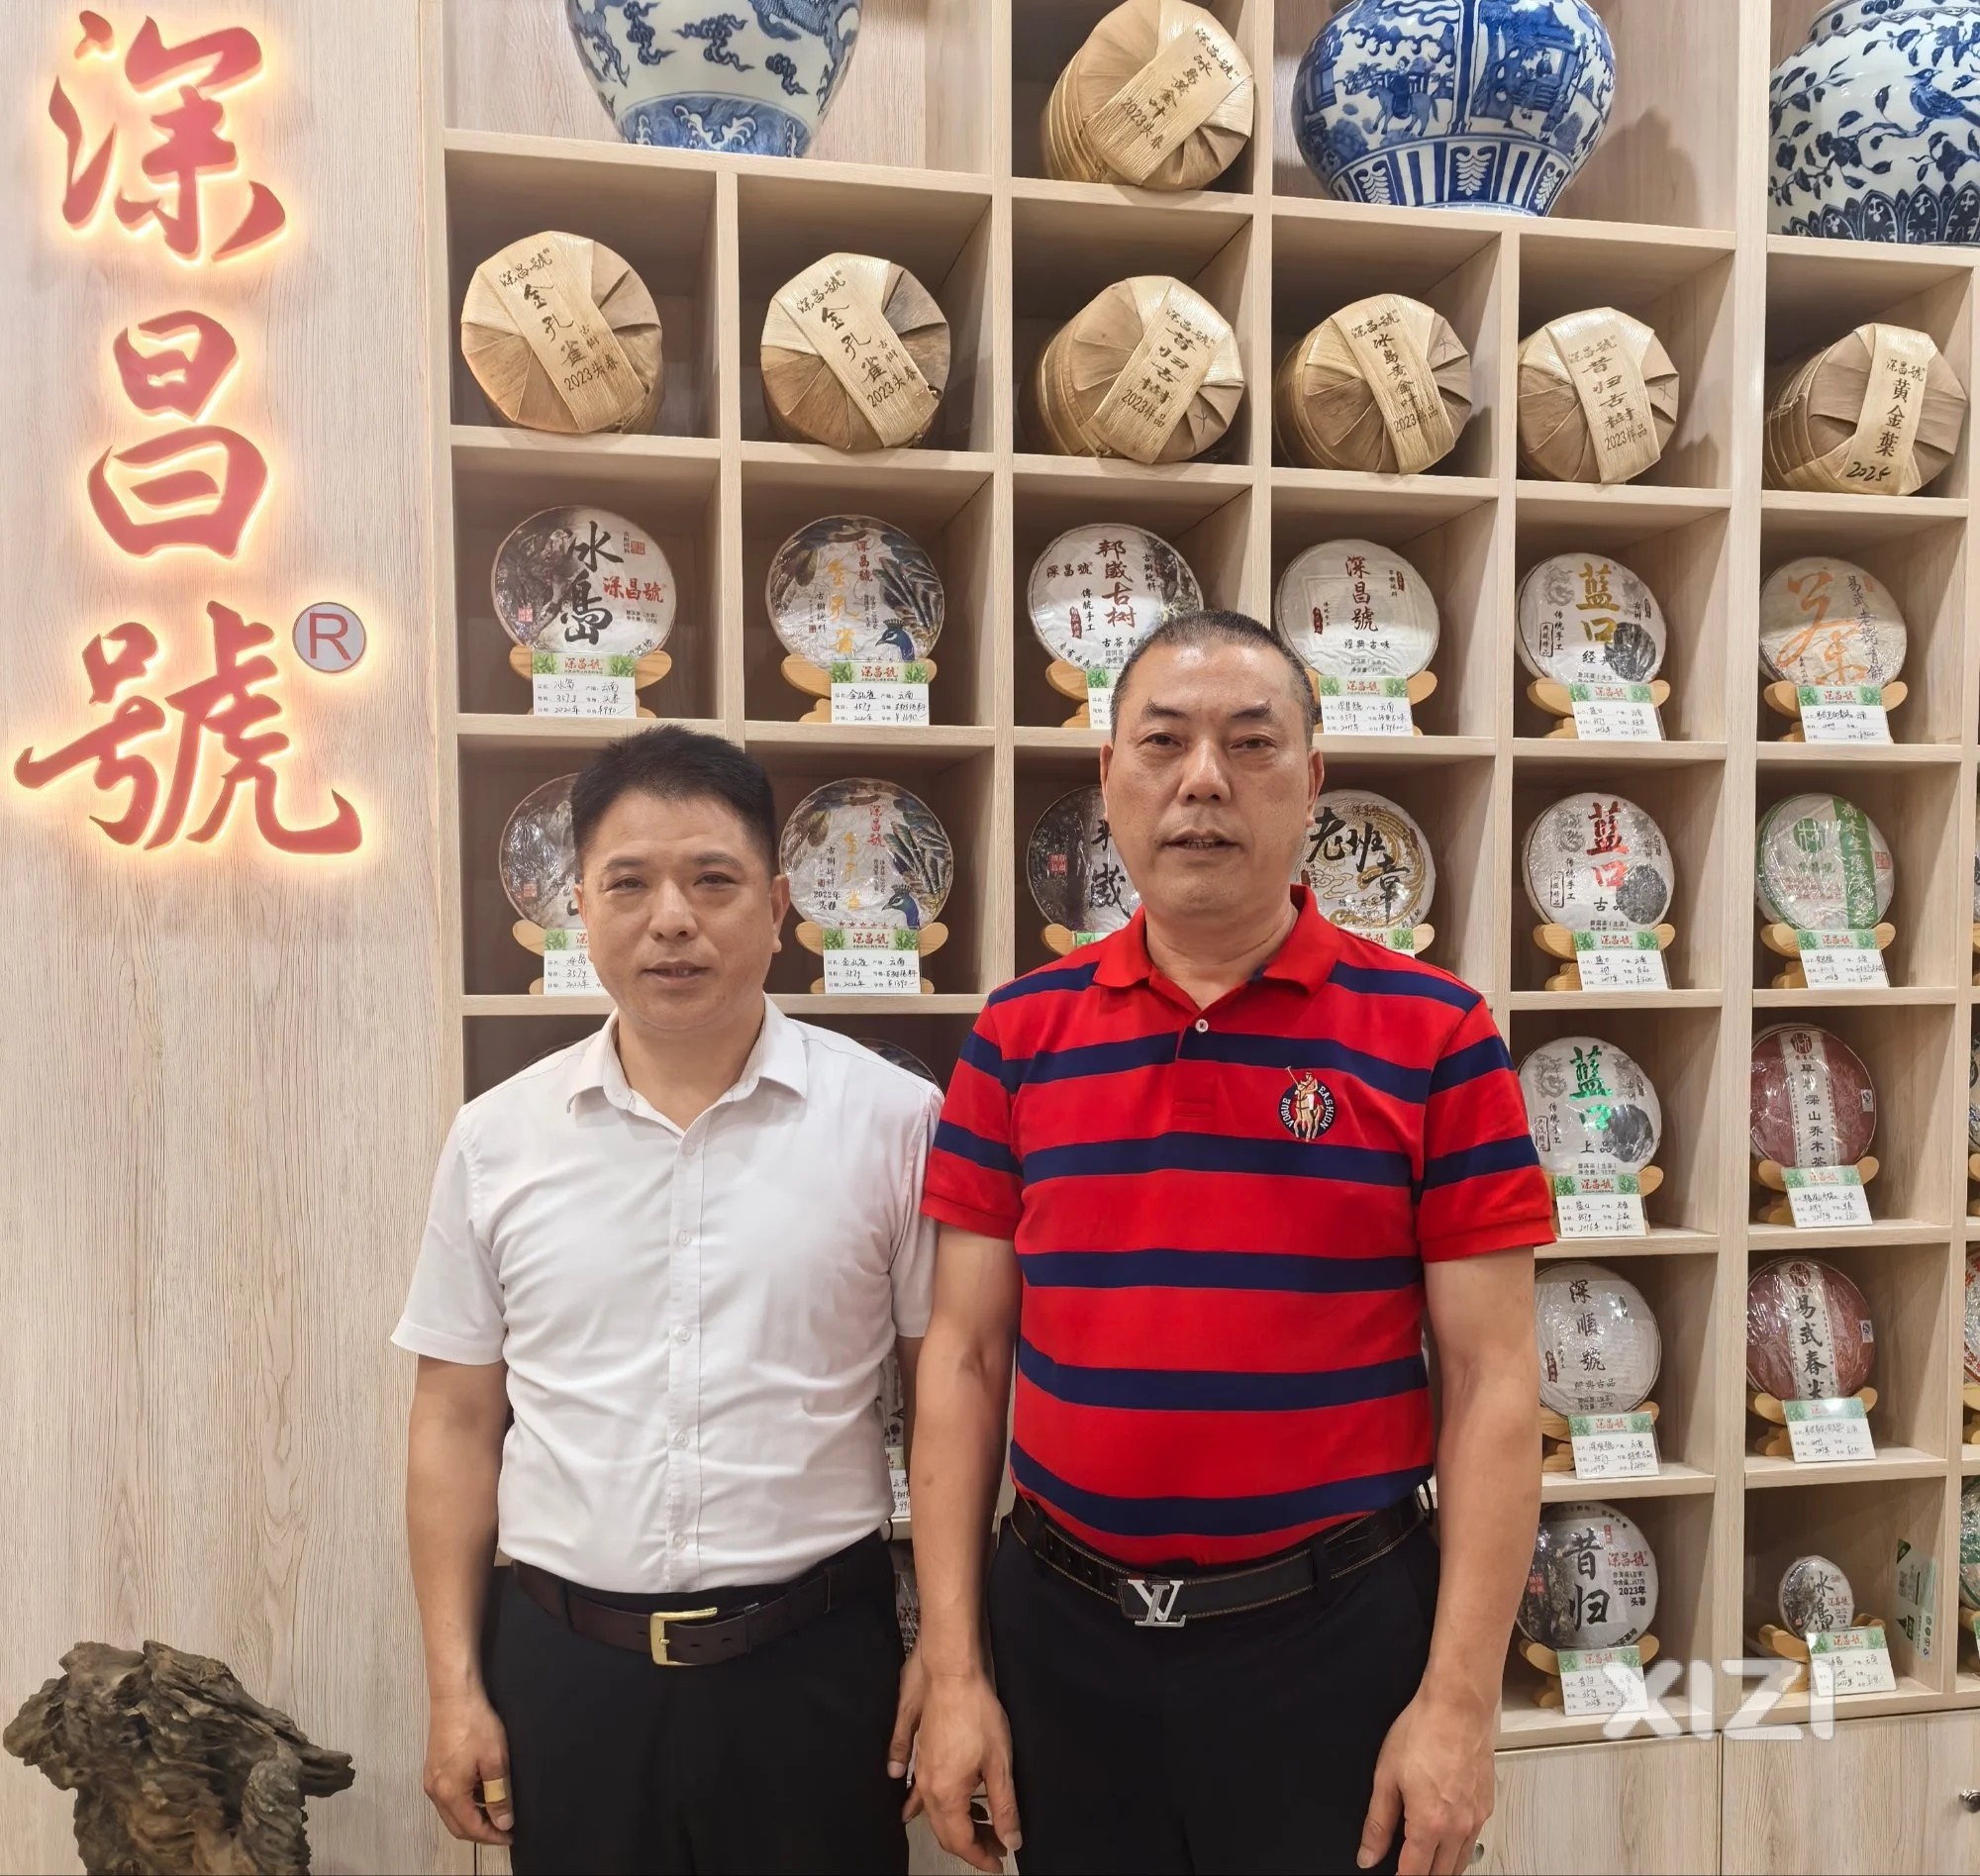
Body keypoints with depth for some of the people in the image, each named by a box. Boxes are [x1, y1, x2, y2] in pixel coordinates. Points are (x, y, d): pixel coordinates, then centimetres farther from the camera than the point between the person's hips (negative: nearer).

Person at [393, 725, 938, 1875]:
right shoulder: (498, 1139, 0)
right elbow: (459, 1420, 5)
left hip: (813, 1655, -1)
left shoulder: (894, 1121, -7)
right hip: (565, 1660, 2)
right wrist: (455, 1685, 4)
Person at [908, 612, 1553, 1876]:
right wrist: (955, 1671, -1)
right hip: (1061, 1633, 3)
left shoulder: (1433, 1035, -6)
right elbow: (965, 1356, 1)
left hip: (1335, 1640, -2)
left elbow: (1490, 1379, -6)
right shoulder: (1018, 1036, 0)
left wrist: (1459, 1700, -8)